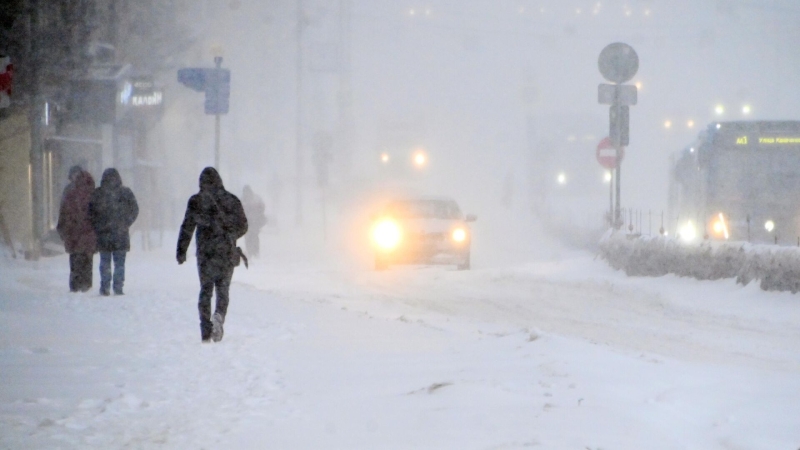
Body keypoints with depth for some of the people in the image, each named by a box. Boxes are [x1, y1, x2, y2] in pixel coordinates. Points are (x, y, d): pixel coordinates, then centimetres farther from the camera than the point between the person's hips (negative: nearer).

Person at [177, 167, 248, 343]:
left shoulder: (196, 201, -3)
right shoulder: (232, 200, 2)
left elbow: (187, 227, -3)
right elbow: (242, 226, 7)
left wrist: (181, 251, 4)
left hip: (205, 254, -1)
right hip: (227, 253, 1)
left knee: (205, 290, 8)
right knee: (223, 290, 10)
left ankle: (206, 332, 2)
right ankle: (219, 315, -19)